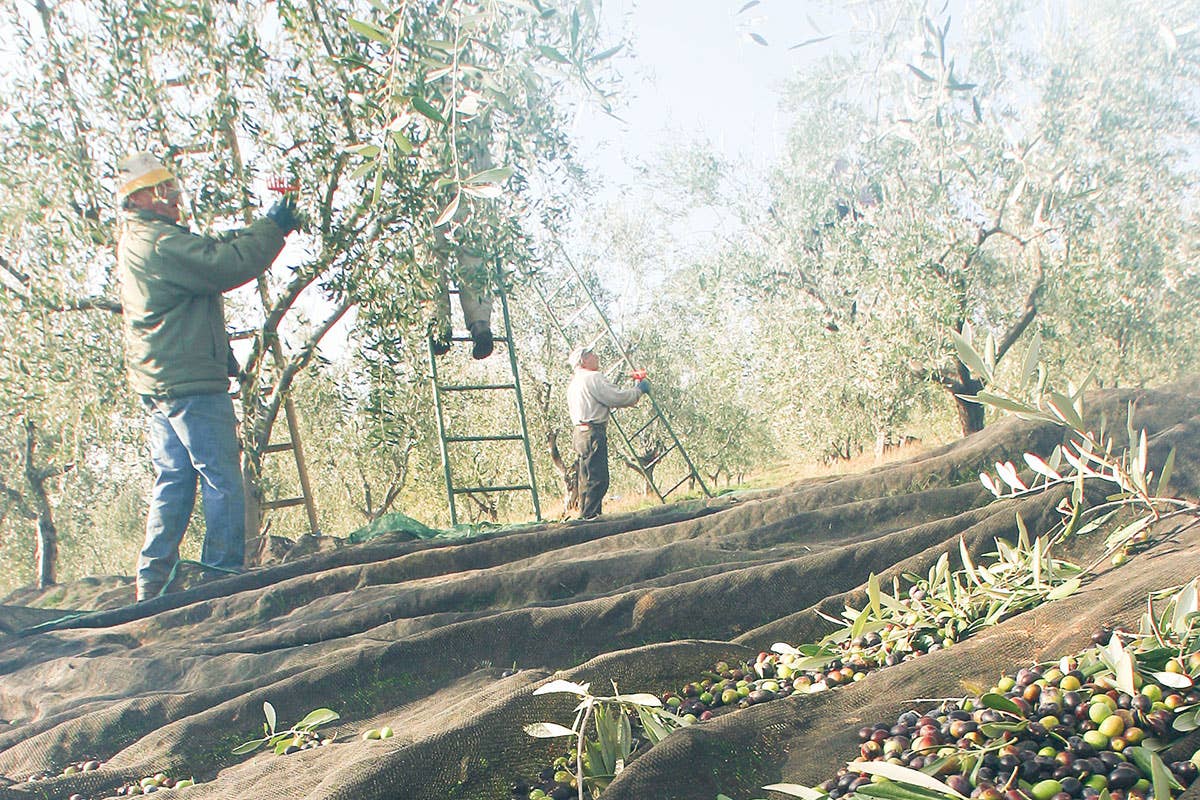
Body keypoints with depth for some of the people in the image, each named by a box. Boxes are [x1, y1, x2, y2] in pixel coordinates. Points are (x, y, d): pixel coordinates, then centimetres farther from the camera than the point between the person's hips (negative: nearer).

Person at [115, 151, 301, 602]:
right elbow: (230, 265, -23)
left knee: (172, 482, 14)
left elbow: (211, 250, 19)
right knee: (222, 483, -3)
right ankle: (223, 577, 1)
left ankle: (152, 582, 17)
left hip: (158, 384, 10)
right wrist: (272, 229, -11)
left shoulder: (134, 243, 19)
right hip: (191, 384, -10)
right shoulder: (160, 243, -15)